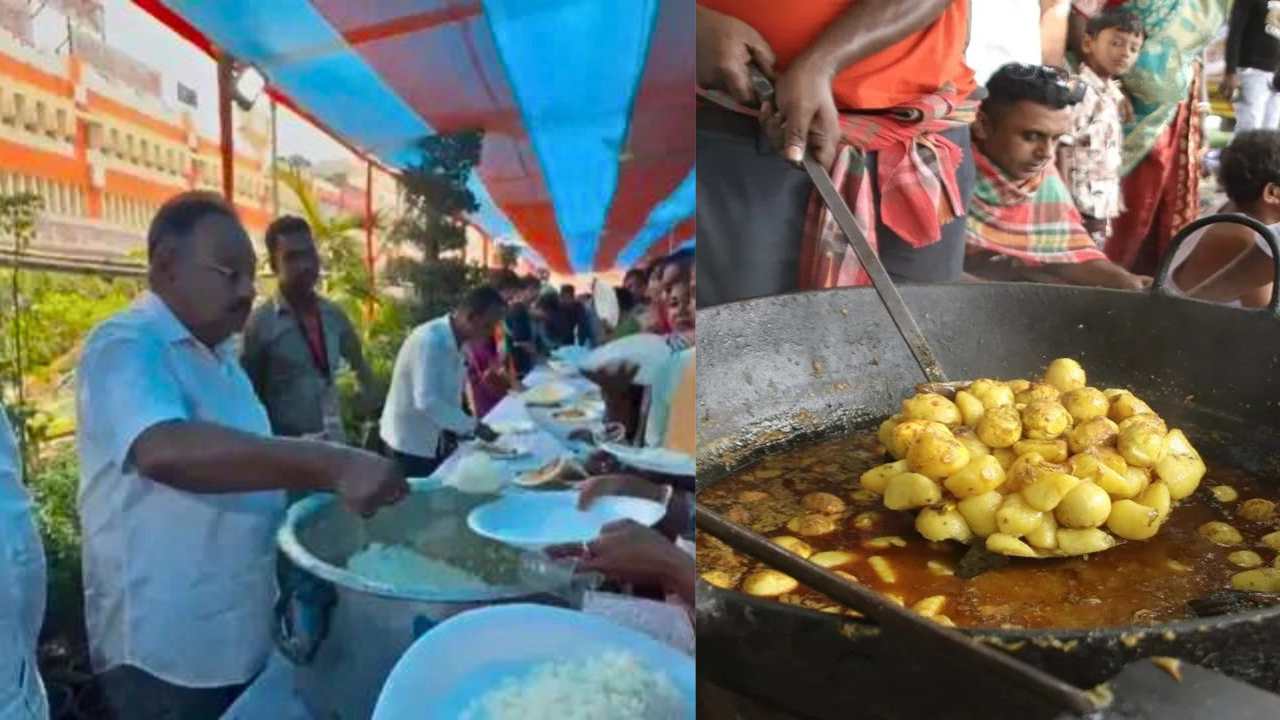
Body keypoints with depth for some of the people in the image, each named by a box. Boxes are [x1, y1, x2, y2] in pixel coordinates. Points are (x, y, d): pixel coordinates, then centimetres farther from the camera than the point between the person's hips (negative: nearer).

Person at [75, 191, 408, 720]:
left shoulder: (216, 353, 11)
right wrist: (331, 465, -43)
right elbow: (166, 452, -38)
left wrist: (326, 472, 3)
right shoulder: (126, 347, -18)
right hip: (166, 653, -8)